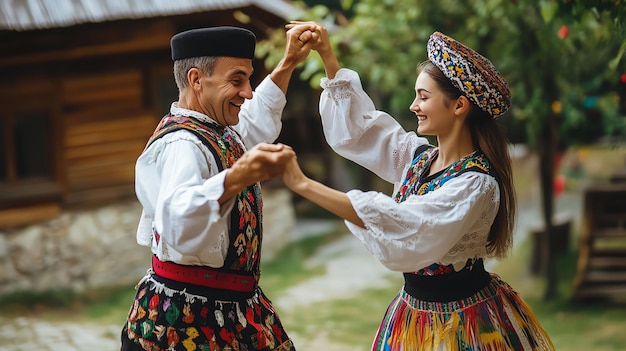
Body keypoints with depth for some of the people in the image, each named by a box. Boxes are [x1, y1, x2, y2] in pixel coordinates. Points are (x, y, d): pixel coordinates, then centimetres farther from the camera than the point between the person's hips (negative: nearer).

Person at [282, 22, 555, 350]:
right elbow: (357, 126, 13)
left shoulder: (476, 184, -23)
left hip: (461, 322, -7)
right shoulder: (419, 155, -1)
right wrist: (327, 57, 7)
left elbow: (397, 223, -32)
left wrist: (302, 184, -31)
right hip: (414, 310, 7)